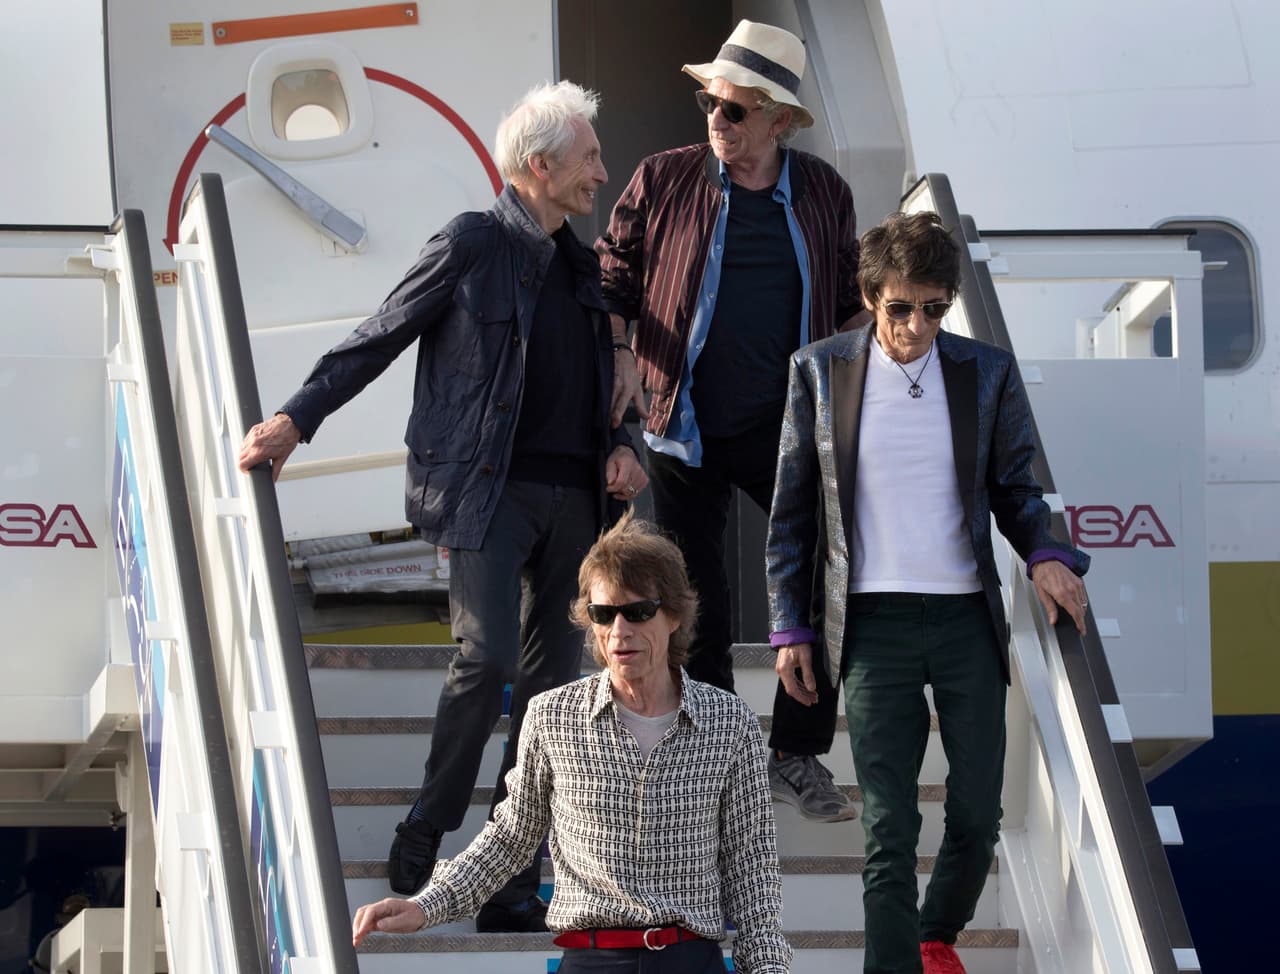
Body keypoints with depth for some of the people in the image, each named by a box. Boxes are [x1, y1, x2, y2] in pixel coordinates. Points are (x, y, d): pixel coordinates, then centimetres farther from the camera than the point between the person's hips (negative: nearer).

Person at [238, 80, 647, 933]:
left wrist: (620, 447, 7)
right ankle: (422, 845, -3)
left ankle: (513, 886, 7)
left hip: (572, 500, 7)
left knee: (550, 684, 4)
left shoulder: (582, 267, 17)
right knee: (488, 657, -19)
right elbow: (376, 341, 0)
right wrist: (296, 419, -8)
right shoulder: (471, 247, -3)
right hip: (487, 490, -7)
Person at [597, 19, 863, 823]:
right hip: (686, 427, -1)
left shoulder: (823, 193, 2)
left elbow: (851, 298, 14)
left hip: (788, 426, 1)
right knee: (697, 606, 6)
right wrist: (619, 356, -11)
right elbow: (612, 278, 4)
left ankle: (798, 756, 10)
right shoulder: (664, 182, -3)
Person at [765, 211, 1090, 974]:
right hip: (875, 623, -2)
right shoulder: (820, 372, 1)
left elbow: (1016, 488, 12)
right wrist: (792, 627, 3)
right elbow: (791, 510, 6)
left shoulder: (987, 373, 4)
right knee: (889, 824, -6)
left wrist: (1046, 553, -9)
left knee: (979, 812, 7)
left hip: (968, 617, 2)